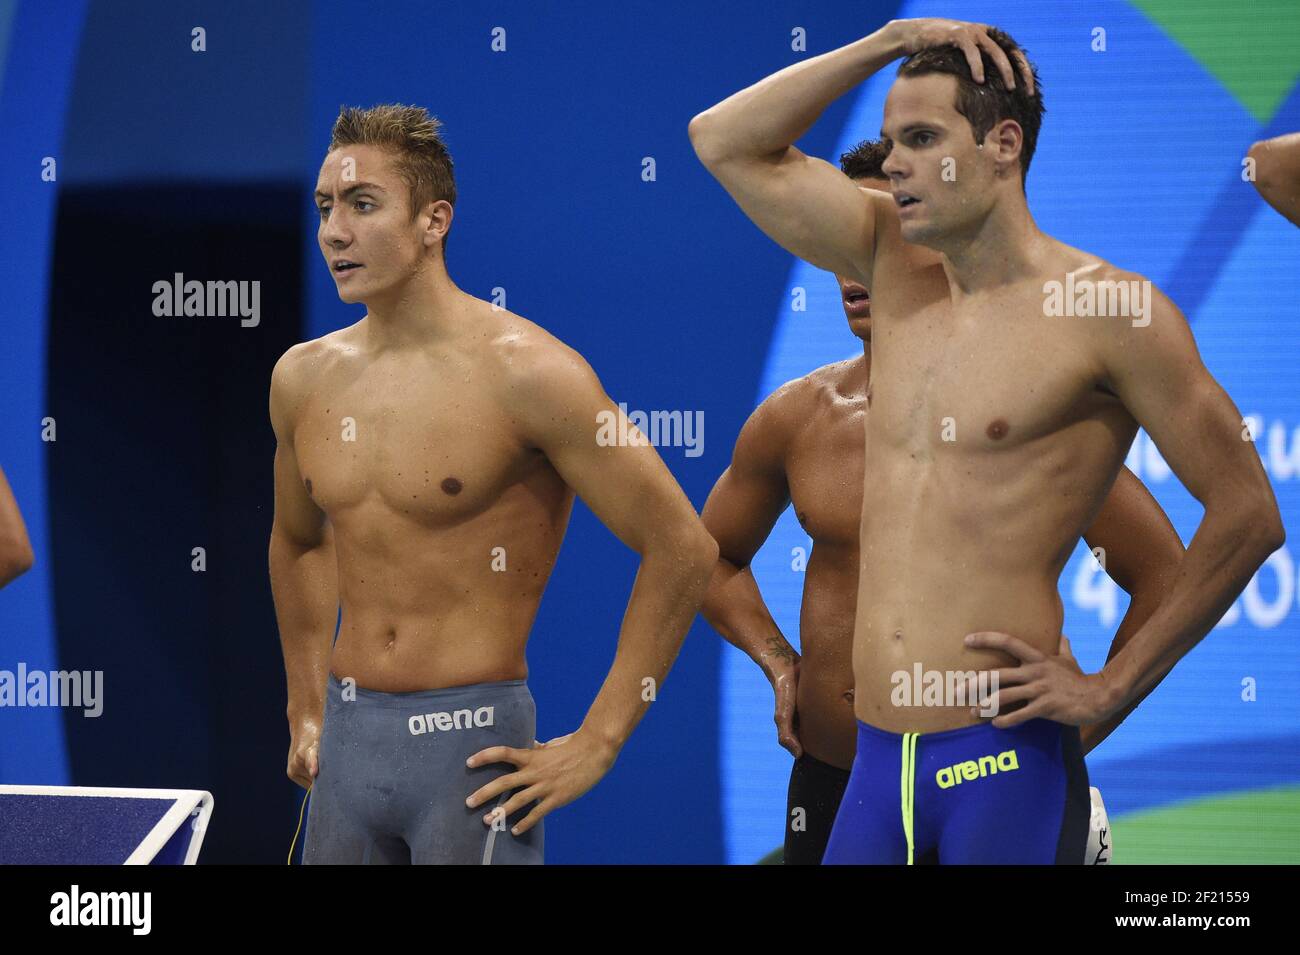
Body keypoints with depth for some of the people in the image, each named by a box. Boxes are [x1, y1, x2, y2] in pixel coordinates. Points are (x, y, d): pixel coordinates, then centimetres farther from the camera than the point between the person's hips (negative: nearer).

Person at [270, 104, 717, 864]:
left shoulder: (524, 371, -11)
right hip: (345, 741, 6)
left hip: (470, 744, -5)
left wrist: (596, 745, -12)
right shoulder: (304, 377, 7)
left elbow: (683, 549, -12)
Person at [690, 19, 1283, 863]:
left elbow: (1247, 516, -4)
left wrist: (1111, 688, -4)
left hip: (1005, 767, -6)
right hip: (878, 763, 6)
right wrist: (890, 42, 9)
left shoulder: (1109, 311, -5)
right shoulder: (896, 266, 14)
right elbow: (726, 143, 18)